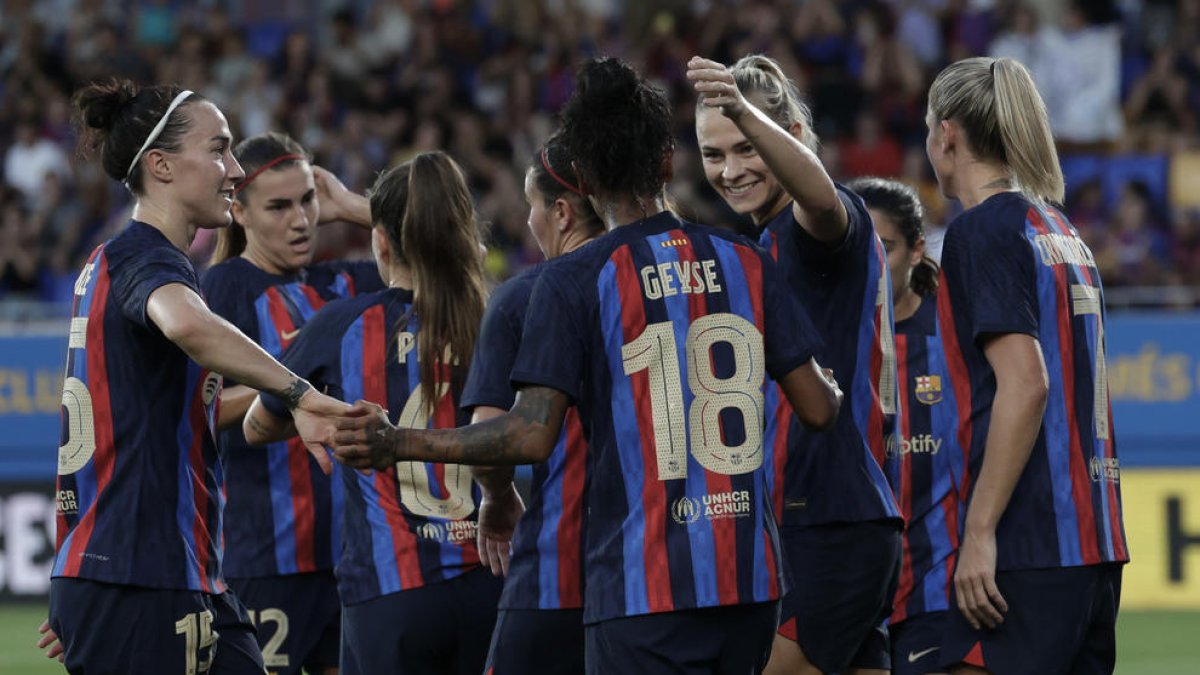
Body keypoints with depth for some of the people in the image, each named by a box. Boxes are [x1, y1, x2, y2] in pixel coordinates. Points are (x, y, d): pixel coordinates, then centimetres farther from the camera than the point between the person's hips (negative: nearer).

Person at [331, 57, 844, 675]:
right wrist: (835, 392, 32)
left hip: (642, 589, -5)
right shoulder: (746, 264, 5)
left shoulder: (573, 281, -7)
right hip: (748, 579, 5)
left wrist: (395, 445, -5)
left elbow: (532, 437, -13)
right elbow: (818, 409, 7)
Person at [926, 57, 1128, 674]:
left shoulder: (982, 229, -8)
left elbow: (1025, 384, -17)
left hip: (1028, 549, -9)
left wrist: (980, 532, -19)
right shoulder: (1063, 232, 18)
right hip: (1094, 540, 9)